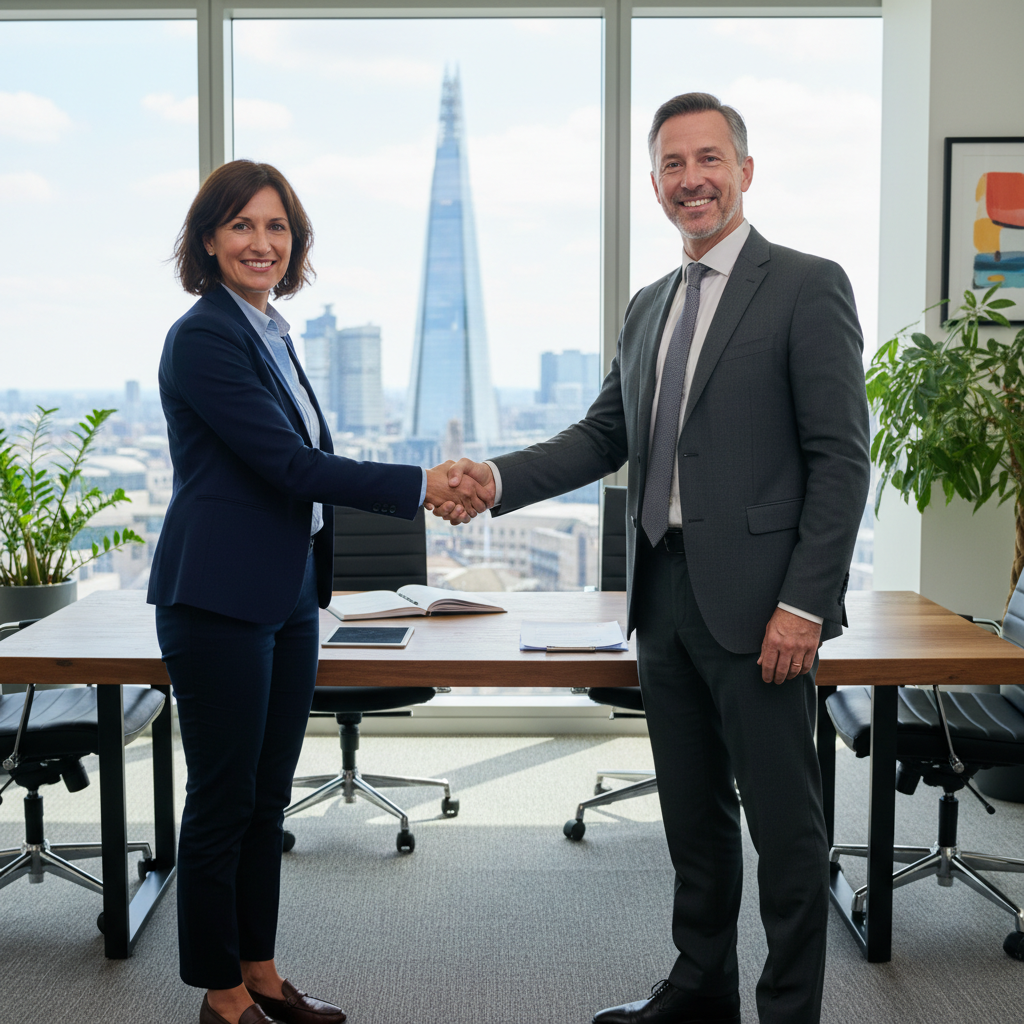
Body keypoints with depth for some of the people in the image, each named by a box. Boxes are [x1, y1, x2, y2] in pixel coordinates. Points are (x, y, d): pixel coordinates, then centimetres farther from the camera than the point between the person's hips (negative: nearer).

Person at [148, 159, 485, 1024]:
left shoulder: (271, 333, 14)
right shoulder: (205, 337, -14)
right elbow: (289, 465, -19)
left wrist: (320, 582, 21)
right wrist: (421, 486, -17)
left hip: (287, 595, 9)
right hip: (220, 600, -9)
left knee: (268, 795, 15)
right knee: (223, 799, 3)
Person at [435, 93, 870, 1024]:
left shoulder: (808, 287, -6)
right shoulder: (649, 307, 16)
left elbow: (841, 458, -11)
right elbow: (604, 435, 14)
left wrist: (805, 604, -17)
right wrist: (497, 478, -2)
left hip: (755, 600, -7)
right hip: (665, 596, 7)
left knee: (783, 821, 4)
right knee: (693, 810, 18)